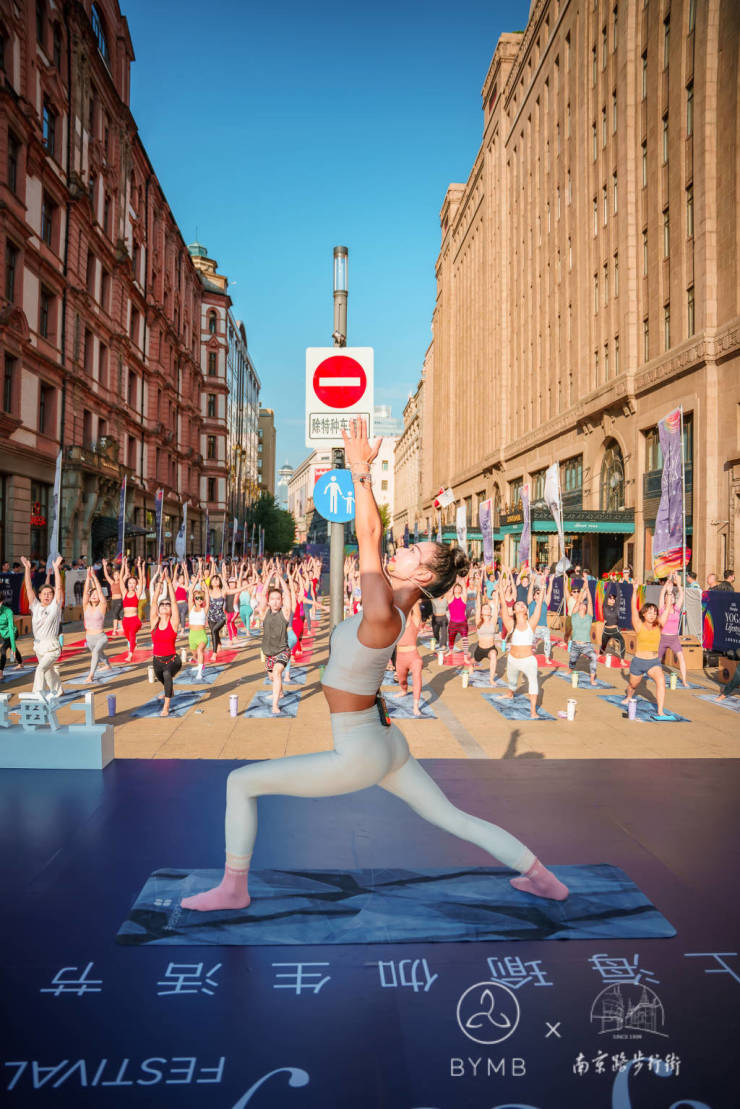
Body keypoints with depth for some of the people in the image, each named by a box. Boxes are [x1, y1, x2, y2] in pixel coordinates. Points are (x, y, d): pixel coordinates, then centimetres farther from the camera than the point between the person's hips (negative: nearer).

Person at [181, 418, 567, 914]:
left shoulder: (383, 616, -25)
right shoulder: (395, 602, -2)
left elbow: (369, 536, -25)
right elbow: (373, 534, 3)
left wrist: (361, 470, -21)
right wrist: (362, 472, 4)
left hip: (357, 756, -9)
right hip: (385, 743, 9)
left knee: (240, 783, 2)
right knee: (455, 818, 18)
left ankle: (232, 889, 17)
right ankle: (543, 879, 25)